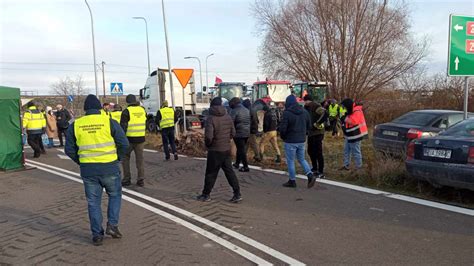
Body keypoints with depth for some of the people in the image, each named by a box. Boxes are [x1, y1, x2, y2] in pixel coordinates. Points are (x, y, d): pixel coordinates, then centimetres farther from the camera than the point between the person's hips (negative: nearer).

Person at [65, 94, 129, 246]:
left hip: (87, 169, 2)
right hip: (109, 167, -2)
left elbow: (69, 149, 6)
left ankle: (97, 235, 17)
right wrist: (117, 158, 8)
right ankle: (112, 225, 9)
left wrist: (81, 161, 16)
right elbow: (124, 143, -7)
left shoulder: (76, 125, 2)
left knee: (93, 202, 13)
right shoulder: (109, 122, -5)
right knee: (115, 195, 20)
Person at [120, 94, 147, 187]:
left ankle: (127, 179, 12)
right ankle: (141, 180, 10)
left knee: (125, 159, 11)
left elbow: (123, 126, -12)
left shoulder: (126, 111, -10)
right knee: (140, 159, 10)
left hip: (129, 139, -4)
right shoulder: (143, 110, 6)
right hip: (141, 138, 4)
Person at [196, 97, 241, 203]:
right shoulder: (228, 117, 3)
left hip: (215, 150, -5)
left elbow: (208, 136, -23)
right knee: (229, 171, 10)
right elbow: (233, 133, 8)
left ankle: (206, 195, 19)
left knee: (211, 173, 7)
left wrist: (207, 144, -4)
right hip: (227, 149, 5)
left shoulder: (211, 118, -16)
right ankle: (237, 194, 8)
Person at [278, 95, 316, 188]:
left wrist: (282, 136, 1)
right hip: (302, 140, 6)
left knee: (290, 161, 7)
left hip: (290, 141, -6)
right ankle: (310, 175, 4)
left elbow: (283, 128, -19)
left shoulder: (287, 113, -17)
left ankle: (292, 181, 15)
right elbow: (309, 126, 11)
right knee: (301, 159, 19)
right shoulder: (304, 112, 4)